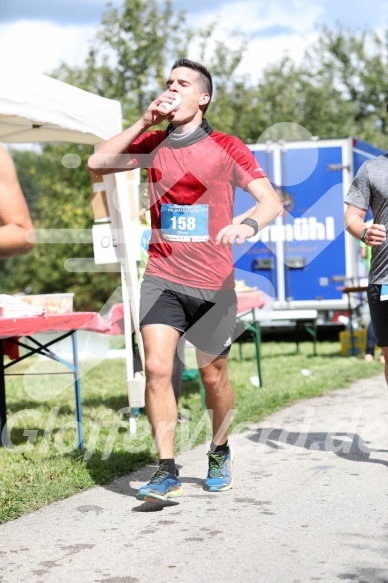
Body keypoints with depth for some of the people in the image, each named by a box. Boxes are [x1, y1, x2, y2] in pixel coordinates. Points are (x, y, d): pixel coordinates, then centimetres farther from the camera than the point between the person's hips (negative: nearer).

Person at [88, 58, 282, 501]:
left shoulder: (226, 148, -3)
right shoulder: (154, 143, 8)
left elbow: (271, 201, -10)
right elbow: (98, 163, 2)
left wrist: (249, 223, -32)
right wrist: (145, 122, -4)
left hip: (213, 283, -2)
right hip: (162, 278, 2)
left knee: (213, 374, 9)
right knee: (156, 368, -14)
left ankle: (220, 453, 34)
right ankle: (167, 471, -8)